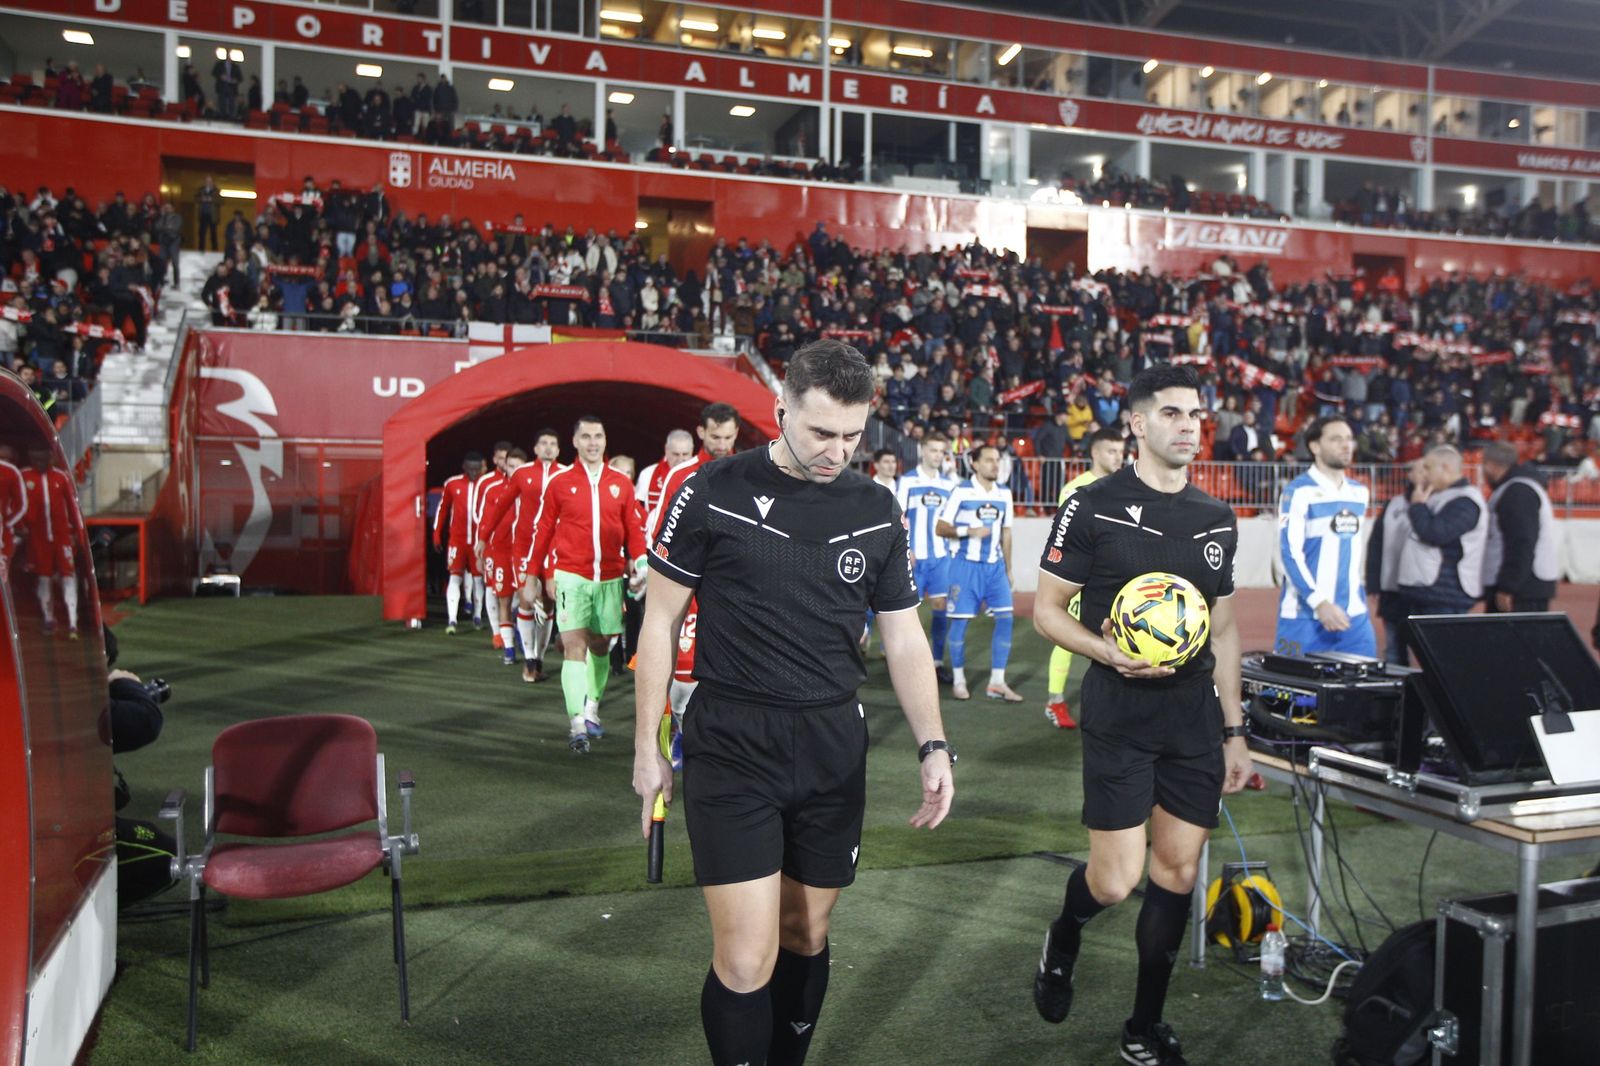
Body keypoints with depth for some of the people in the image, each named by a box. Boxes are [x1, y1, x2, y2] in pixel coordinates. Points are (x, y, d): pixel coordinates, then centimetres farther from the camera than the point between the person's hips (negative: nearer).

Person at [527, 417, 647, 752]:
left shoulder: (622, 484, 6)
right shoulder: (559, 483, 2)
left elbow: (632, 529, 9)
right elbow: (543, 531, 5)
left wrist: (639, 560, -6)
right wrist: (545, 574, 3)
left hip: (610, 577, 3)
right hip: (571, 576, -3)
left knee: (601, 645, 13)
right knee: (574, 645, -10)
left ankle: (591, 709, 31)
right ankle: (577, 723, -11)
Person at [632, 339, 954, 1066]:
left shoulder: (876, 510, 3)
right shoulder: (713, 492, -7)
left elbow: (903, 636, 9)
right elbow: (660, 620, 0)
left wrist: (932, 745, -3)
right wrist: (646, 747, -1)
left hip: (833, 747, 4)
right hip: (730, 746, -3)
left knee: (805, 938, 15)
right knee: (747, 958, -7)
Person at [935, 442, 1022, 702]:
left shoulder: (1004, 493, 8)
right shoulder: (961, 491, -7)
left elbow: (1006, 532, 16)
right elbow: (940, 528, -7)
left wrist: (1008, 568, 15)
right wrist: (969, 531, -20)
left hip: (995, 565, 5)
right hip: (966, 564, -4)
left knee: (1005, 618, -3)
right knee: (960, 621, 0)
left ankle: (997, 683, 6)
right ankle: (958, 679, 15)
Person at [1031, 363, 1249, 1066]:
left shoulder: (1218, 520, 10)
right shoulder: (1093, 507, -7)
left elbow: (1223, 629, 15)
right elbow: (1046, 610, -4)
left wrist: (1234, 731, 12)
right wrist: (1110, 652, -22)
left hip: (1195, 713, 5)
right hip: (1119, 712, -5)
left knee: (1177, 871, 8)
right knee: (1116, 880, -7)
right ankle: (1063, 940, 29)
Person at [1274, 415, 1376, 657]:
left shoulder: (1360, 493, 13)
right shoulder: (1298, 492, -9)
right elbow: (1289, 553, -15)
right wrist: (1320, 603, -22)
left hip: (1355, 615, 6)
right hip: (1305, 616, -6)